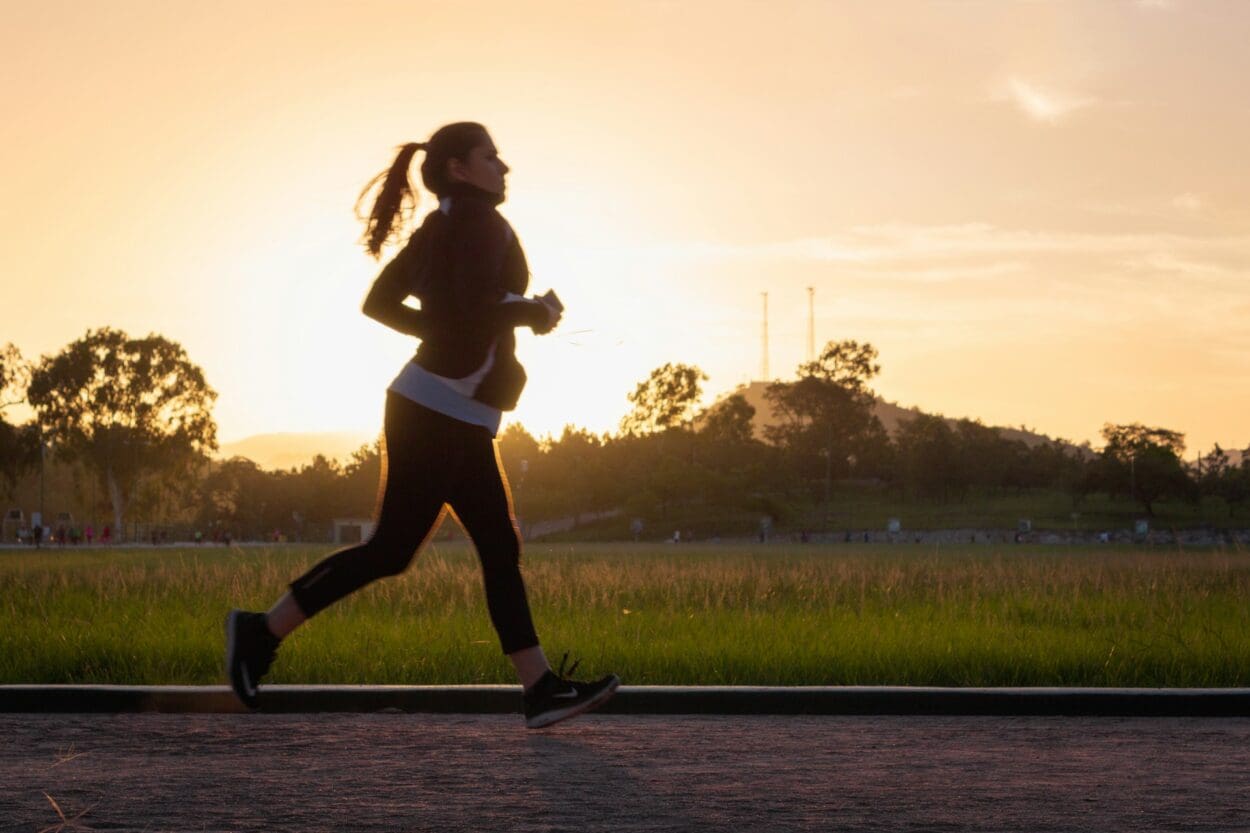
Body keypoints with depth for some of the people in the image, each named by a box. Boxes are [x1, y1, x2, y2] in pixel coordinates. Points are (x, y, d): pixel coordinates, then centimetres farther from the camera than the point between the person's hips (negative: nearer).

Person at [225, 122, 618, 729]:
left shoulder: (438, 228, 16)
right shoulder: (480, 220, -11)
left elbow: (379, 303, 18)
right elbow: (477, 309, -24)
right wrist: (535, 312, -7)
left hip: (460, 420, 10)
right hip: (438, 412, -10)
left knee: (500, 549, 5)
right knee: (391, 549, -7)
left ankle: (540, 689, 3)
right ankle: (263, 631, 0)